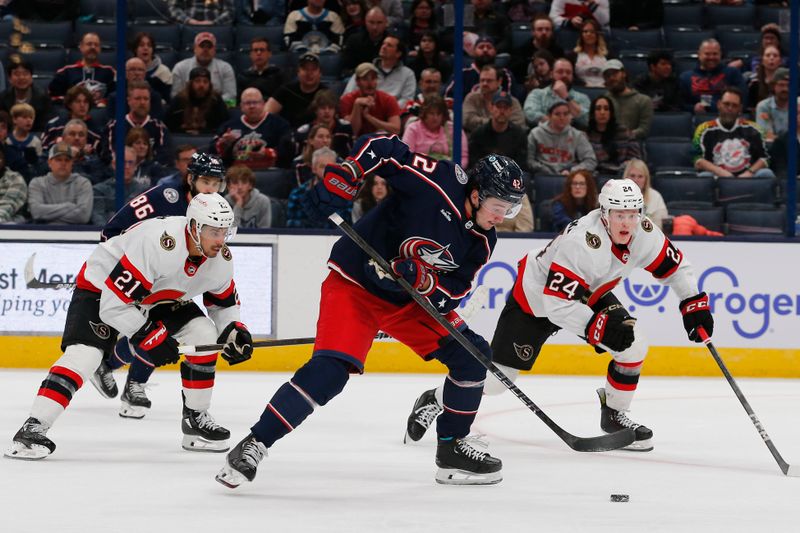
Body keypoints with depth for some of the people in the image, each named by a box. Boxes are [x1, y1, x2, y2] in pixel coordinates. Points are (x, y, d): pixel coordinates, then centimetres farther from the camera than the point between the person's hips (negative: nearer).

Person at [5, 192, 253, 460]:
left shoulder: (221, 258, -15)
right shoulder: (158, 244, -39)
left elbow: (224, 302, 6)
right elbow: (114, 301, -36)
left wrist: (233, 330, -13)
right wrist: (150, 336, -32)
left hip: (159, 295, 7)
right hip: (100, 287, -7)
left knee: (204, 333, -9)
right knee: (83, 354, -26)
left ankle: (196, 418, 5)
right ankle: (33, 428, -28)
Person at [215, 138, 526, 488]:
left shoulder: (482, 241, -2)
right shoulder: (437, 184, -22)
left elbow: (454, 291, -6)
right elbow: (380, 148, -17)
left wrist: (424, 281, -26)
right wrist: (341, 178, -30)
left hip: (412, 299, 7)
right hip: (355, 284, -7)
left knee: (472, 356, 2)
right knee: (329, 371, -24)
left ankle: (453, 449, 17)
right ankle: (254, 445, -17)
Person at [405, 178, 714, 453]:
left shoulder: (644, 234, -19)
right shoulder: (581, 243, -39)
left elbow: (674, 265, 0)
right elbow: (557, 305, -40)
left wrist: (694, 304, -9)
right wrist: (598, 327, -45)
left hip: (589, 295, 6)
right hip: (536, 298, -6)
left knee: (634, 344, -13)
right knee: (498, 374, -4)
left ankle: (614, 415, 6)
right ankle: (435, 401, 19)